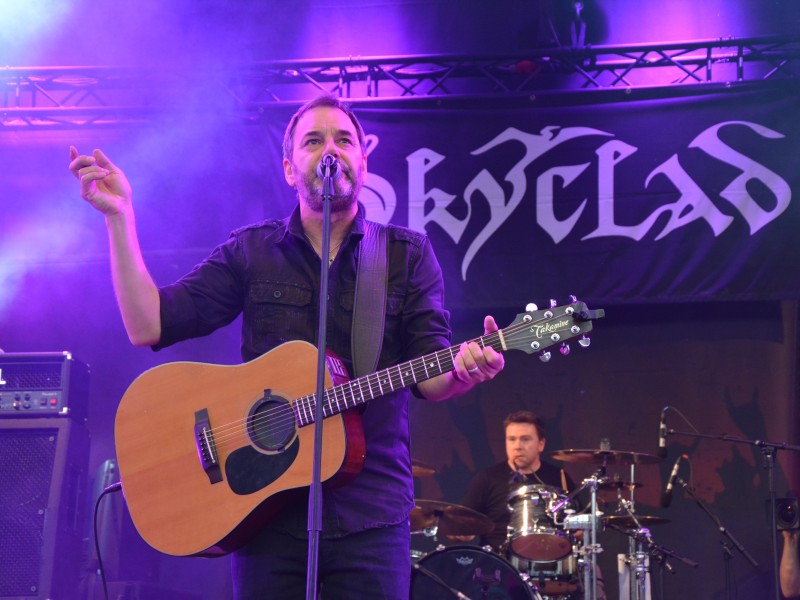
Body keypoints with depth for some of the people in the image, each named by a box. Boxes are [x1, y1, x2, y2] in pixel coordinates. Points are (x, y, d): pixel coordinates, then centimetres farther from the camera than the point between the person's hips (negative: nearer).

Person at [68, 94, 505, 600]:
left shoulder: (409, 254, 6)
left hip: (370, 515, 0)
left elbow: (432, 379, -1)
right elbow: (149, 325, 0)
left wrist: (467, 368, -24)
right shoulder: (250, 251, 8)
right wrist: (119, 217, -6)